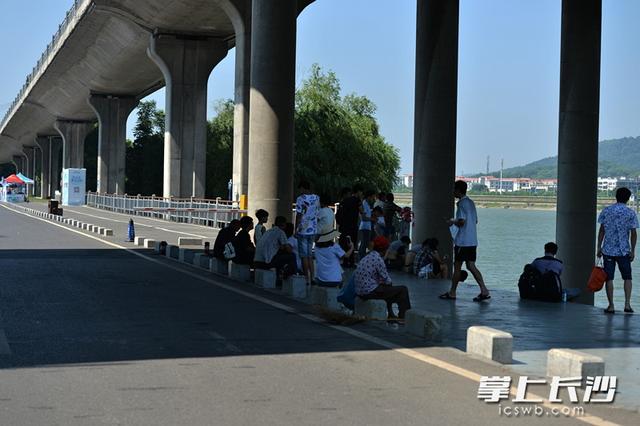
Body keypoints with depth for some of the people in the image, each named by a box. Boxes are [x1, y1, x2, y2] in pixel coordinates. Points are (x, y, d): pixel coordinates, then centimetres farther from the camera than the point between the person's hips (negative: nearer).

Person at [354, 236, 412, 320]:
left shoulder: (366, 258, 12)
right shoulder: (378, 259, -14)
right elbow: (387, 281, -11)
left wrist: (381, 282, 18)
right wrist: (389, 283, 10)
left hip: (360, 292, 9)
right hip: (370, 292, -9)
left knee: (387, 289, 36)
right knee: (403, 290, -1)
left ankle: (391, 315, 40)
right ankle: (402, 317, 8)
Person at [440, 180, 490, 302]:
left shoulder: (462, 203, -14)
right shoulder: (471, 203, 14)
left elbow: (462, 221, -23)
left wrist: (452, 222, -4)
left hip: (462, 241, -8)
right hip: (472, 241, 8)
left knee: (457, 266, 2)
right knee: (471, 266, 7)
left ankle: (452, 292, 11)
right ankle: (484, 290, -4)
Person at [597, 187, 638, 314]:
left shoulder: (606, 211, 1)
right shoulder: (631, 213, -3)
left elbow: (601, 231, 2)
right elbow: (633, 233, -4)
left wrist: (599, 247, 8)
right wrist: (632, 250, 3)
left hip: (608, 250, 1)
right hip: (624, 251, -1)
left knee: (609, 278, 4)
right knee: (627, 278, 11)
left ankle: (611, 306, 4)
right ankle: (627, 304, 0)